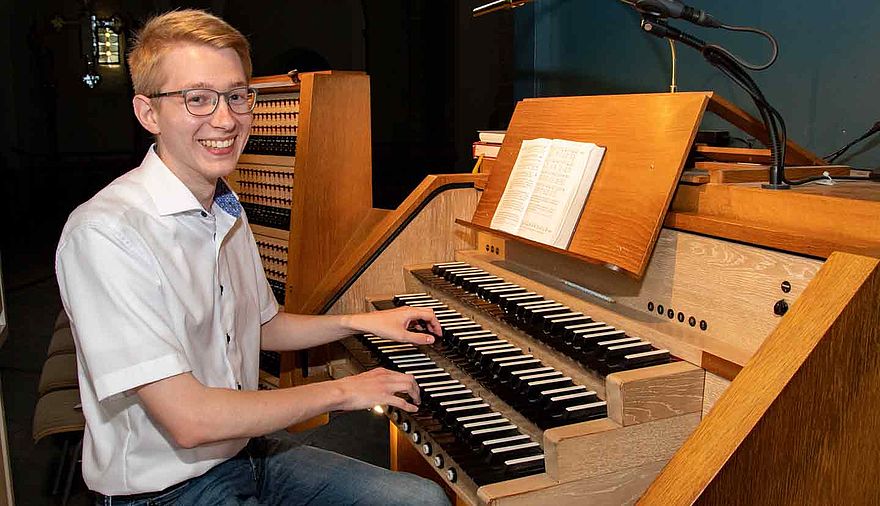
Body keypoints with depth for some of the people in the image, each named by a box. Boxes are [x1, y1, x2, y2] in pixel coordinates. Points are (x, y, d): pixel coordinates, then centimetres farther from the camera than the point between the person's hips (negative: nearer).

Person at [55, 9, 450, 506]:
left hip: (247, 451, 8)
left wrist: (364, 321, 7)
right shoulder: (104, 234, -23)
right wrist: (341, 391, -16)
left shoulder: (228, 213, 4)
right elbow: (189, 419, -26)